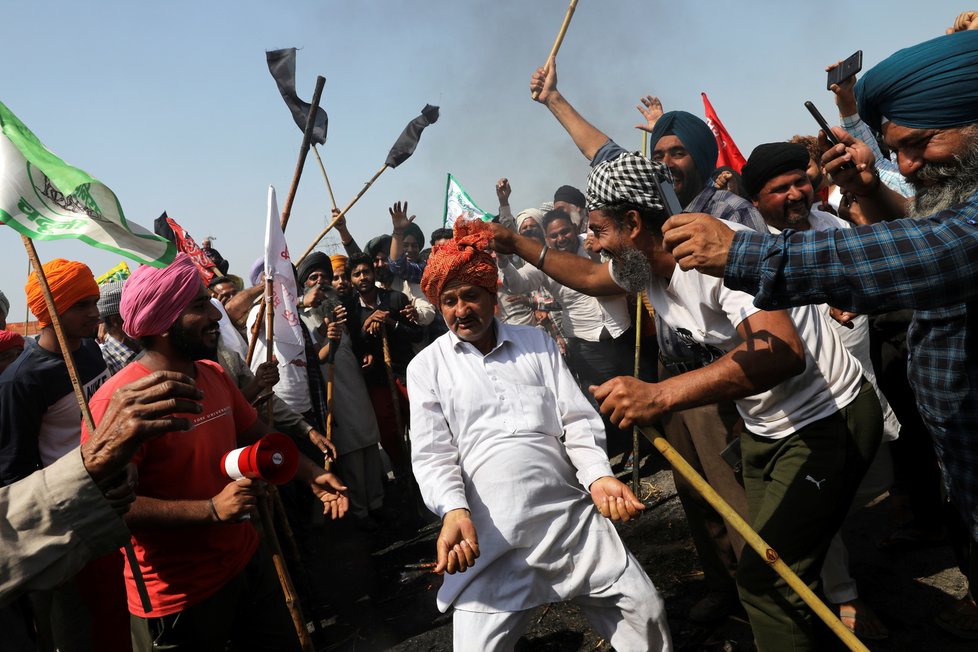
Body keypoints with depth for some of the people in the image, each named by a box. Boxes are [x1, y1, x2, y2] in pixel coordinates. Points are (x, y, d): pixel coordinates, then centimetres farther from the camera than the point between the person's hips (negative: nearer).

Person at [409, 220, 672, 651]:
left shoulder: (536, 343, 13)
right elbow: (432, 454, 0)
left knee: (645, 610, -1)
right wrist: (454, 510, -19)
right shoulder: (426, 366, 6)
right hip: (490, 536, -2)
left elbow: (578, 420, 8)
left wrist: (599, 475, -10)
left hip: (571, 515, 2)